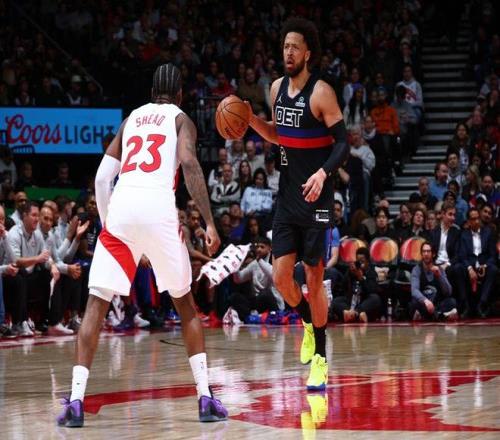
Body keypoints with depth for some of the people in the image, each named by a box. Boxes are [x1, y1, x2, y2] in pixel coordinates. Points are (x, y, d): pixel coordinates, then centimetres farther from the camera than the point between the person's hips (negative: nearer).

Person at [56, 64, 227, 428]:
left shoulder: (131, 119, 26)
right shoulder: (180, 119, 15)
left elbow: (102, 178, 18)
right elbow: (190, 165, -5)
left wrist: (107, 221, 27)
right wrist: (209, 223, -9)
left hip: (120, 208, 2)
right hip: (159, 210, -2)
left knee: (97, 305, 4)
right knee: (185, 304, 14)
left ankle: (76, 401, -9)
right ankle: (206, 398, 8)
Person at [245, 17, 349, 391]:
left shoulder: (321, 93, -14)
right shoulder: (278, 88, 7)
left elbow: (343, 143, -15)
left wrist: (323, 173, -32)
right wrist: (250, 120, 3)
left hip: (315, 198, -6)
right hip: (287, 196, 6)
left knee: (314, 279, -1)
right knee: (281, 276, 1)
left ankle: (320, 358, 11)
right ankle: (308, 323, 29)